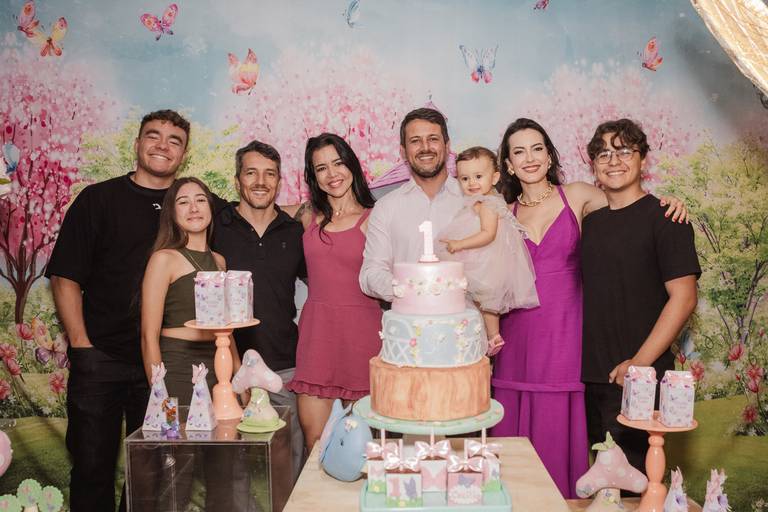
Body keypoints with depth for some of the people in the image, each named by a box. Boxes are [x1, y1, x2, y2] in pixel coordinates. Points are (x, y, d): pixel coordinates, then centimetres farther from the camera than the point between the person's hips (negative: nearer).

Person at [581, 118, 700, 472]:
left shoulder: (663, 217, -6)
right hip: (592, 376, 6)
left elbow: (683, 297, -12)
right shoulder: (592, 221, 13)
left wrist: (640, 363, -16)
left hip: (639, 379, -6)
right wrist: (584, 361, 8)